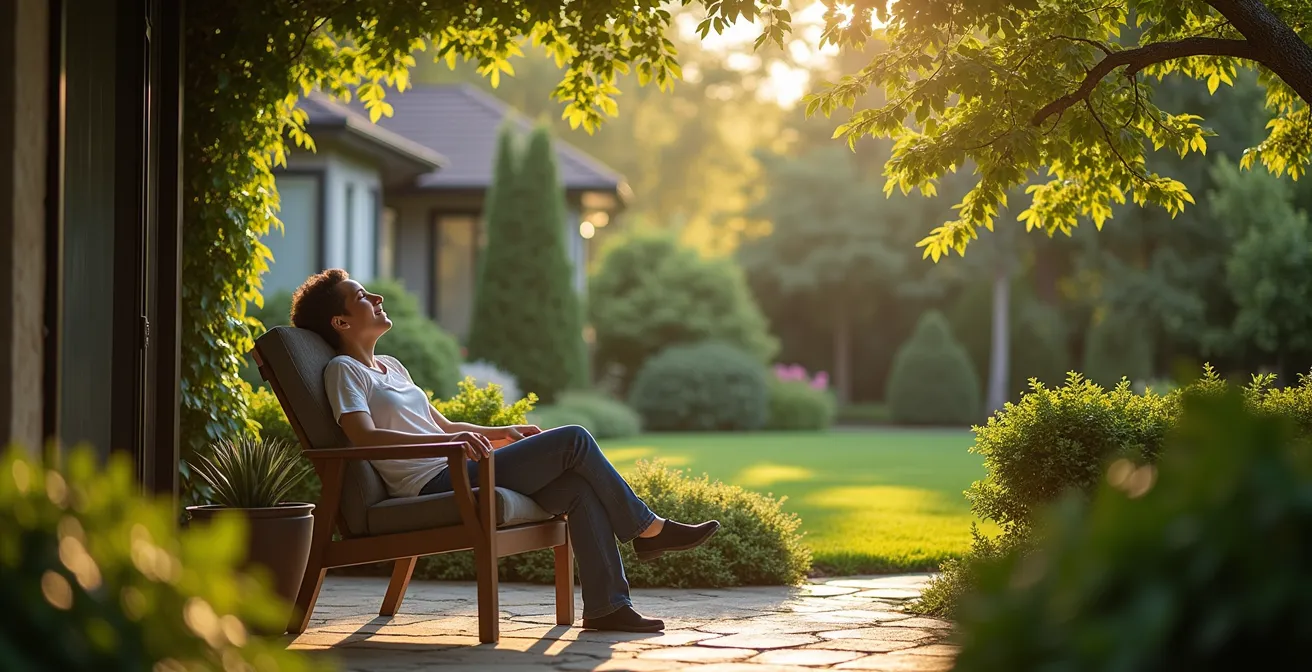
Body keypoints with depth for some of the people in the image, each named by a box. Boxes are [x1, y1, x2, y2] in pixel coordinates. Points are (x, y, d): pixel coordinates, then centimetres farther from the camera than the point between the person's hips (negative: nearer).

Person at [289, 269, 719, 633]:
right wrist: (448, 441, -31)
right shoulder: (344, 371, -4)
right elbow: (364, 437, -20)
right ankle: (648, 529, 0)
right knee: (574, 440, -14)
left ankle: (606, 606, -11)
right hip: (435, 485, -9)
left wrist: (502, 433, 15)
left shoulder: (390, 368, 24)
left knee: (579, 489, -10)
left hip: (455, 475, 9)